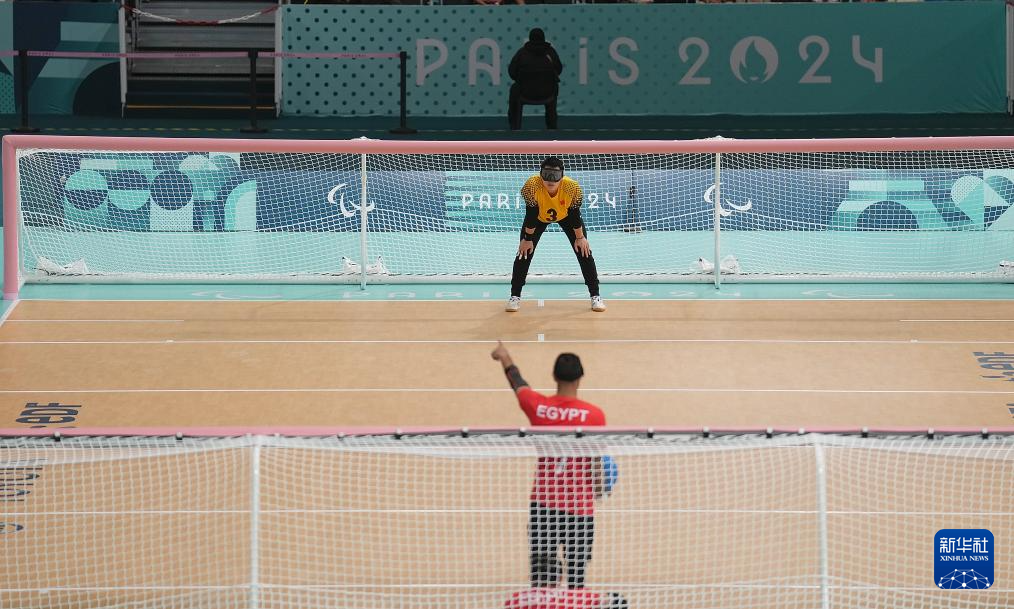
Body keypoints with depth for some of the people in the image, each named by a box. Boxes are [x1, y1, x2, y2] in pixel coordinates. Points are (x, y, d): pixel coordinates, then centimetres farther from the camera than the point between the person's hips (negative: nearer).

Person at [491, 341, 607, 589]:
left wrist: (505, 358, 39)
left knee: (542, 577, 6)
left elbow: (518, 383, 18)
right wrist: (598, 488, 16)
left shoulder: (538, 407, -3)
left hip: (543, 503, 2)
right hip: (579, 507, -2)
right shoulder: (594, 415, -11)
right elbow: (596, 461, -5)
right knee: (576, 581, 3)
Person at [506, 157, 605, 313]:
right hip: (540, 216, 0)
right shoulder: (532, 186, -41)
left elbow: (575, 215, -23)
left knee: (584, 252, -4)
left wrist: (580, 238, -11)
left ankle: (595, 296, 7)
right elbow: (531, 215, -27)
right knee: (524, 252, -8)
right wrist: (528, 239, -17)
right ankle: (515, 296, 6)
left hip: (565, 216, 0)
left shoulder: (572, 187, -39)